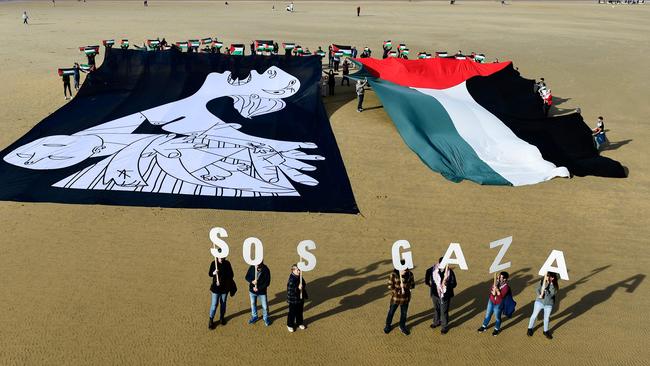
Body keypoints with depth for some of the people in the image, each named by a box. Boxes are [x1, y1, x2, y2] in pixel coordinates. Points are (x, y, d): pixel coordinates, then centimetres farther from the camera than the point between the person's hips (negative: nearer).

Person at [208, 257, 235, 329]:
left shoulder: (227, 263, -6)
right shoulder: (213, 263, -9)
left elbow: (231, 274, 4)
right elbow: (209, 274, -4)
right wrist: (214, 273, -26)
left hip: (225, 287, 2)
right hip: (216, 287, -2)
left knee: (223, 303, 15)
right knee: (214, 304, 0)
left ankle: (222, 317, 33)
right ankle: (211, 320, 14)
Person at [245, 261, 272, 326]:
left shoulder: (266, 270, -21)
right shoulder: (252, 268, -14)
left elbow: (267, 282, -15)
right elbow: (247, 277, -3)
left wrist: (258, 288, -22)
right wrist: (252, 281, -24)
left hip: (262, 292, -3)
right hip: (252, 290, 3)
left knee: (265, 306, 7)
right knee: (253, 304, 22)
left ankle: (266, 318, 33)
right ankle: (254, 316, 45)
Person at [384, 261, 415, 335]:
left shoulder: (410, 274, -12)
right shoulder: (393, 274, -18)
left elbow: (412, 285, -6)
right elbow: (390, 286, -12)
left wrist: (404, 285, -21)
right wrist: (397, 291, -22)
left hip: (405, 297, 2)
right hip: (395, 297, -2)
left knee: (404, 313, 18)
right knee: (391, 312, 16)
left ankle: (402, 326, 42)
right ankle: (388, 325, 39)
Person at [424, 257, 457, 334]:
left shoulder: (450, 272, -18)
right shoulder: (433, 269, -11)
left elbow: (454, 284, -12)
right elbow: (427, 272, 13)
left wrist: (448, 284, -31)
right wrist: (427, 282, 12)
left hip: (445, 295, -4)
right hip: (435, 293, 4)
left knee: (444, 311, 5)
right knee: (436, 309, 23)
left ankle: (444, 326, 24)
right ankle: (436, 322, 46)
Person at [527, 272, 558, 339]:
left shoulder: (554, 285, -11)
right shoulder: (542, 281, -10)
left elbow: (553, 293, -24)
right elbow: (537, 289, -5)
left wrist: (551, 284, -29)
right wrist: (539, 295, -24)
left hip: (549, 304, 0)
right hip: (539, 302, 0)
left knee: (546, 318, 15)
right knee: (534, 315, 10)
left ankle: (546, 331, 37)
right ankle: (530, 329, 29)